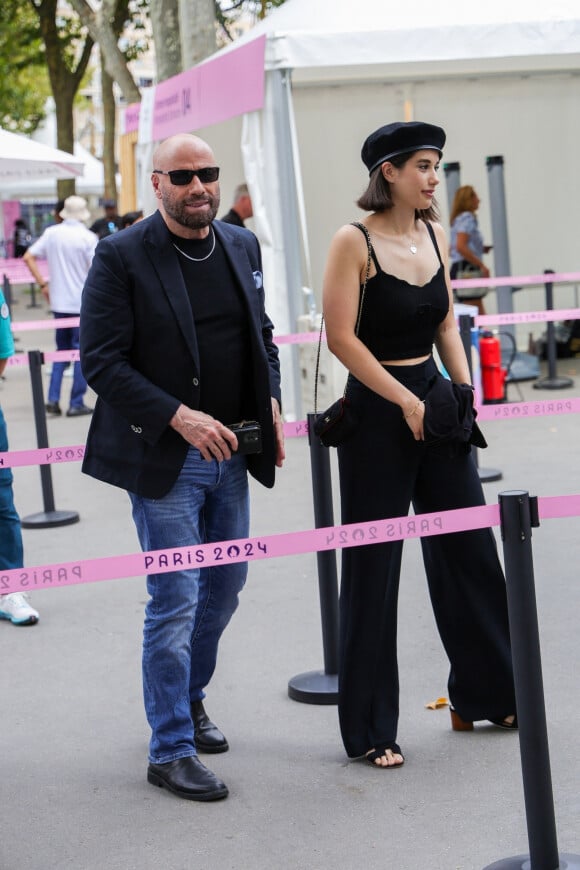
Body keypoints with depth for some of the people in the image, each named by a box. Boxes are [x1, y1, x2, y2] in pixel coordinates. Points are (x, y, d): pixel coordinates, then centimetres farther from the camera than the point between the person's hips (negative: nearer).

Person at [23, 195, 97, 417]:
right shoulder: (88, 237, -10)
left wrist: (43, 284, 7)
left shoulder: (51, 233, 2)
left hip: (58, 302, 4)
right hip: (83, 303, -4)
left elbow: (28, 257, 2)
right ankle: (76, 403, 5)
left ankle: (53, 399, 7)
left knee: (62, 350, 17)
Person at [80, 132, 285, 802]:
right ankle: (171, 749, 7)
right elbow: (100, 361, -15)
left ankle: (189, 700, 38)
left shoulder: (242, 247, 8)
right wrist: (179, 417, -21)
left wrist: (270, 402, 4)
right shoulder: (122, 256, -11)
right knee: (175, 599, -5)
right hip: (163, 459, -6)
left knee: (224, 587, 16)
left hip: (230, 452, 6)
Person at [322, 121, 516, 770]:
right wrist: (406, 402, -16)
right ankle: (369, 728, 13)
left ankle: (482, 696, 29)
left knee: (468, 547, 11)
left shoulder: (434, 235, 7)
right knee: (373, 569, 2)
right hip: (377, 411, -6)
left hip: (433, 404, 7)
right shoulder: (354, 242, -12)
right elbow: (341, 337, -15)